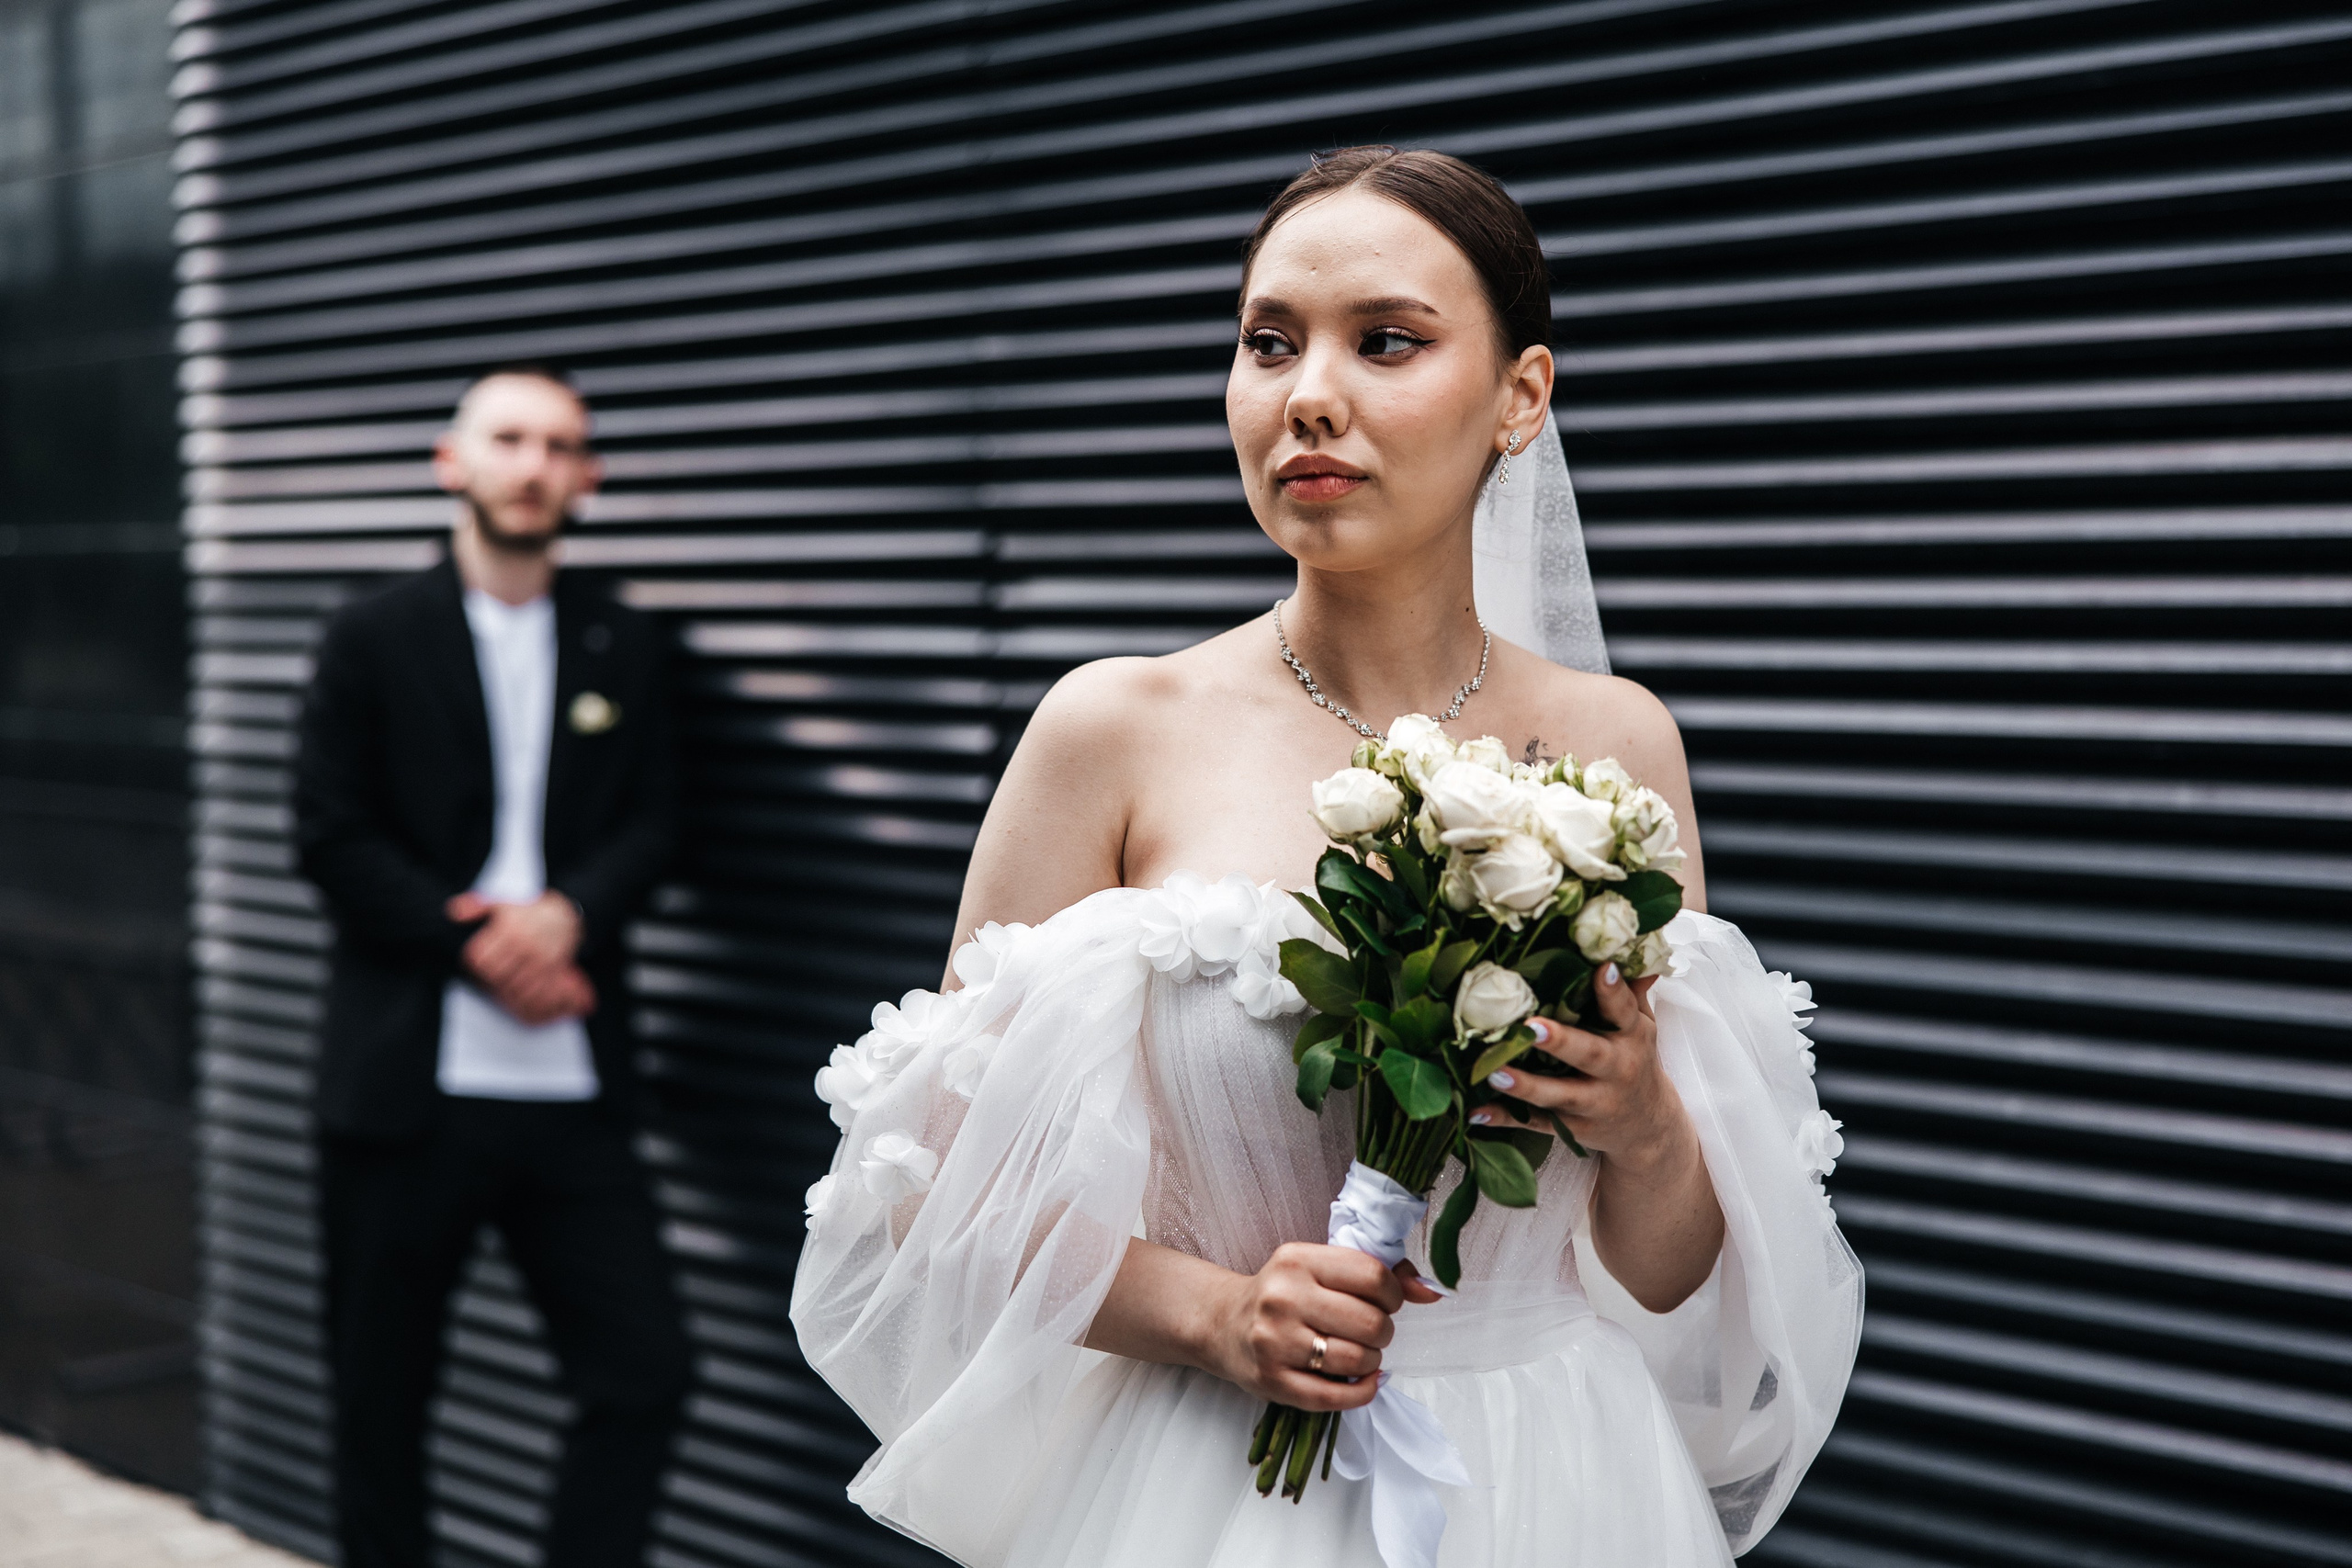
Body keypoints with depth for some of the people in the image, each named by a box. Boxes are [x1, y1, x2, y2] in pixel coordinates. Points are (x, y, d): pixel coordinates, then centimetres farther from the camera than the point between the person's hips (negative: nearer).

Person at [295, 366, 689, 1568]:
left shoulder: (622, 647, 10)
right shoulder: (374, 637, 2)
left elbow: (649, 824, 6)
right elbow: (330, 838, -4)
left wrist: (567, 910, -15)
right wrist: (478, 949, -13)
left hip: (571, 1089, 2)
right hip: (405, 1079, -2)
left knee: (642, 1374, -2)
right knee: (381, 1388, 9)